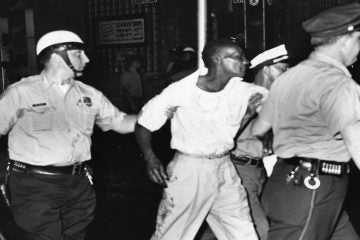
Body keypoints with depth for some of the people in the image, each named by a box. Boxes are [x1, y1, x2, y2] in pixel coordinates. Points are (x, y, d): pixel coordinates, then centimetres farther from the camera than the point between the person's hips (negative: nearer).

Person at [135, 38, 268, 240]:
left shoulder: (243, 90, -3)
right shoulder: (181, 90, -14)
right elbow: (144, 124, -8)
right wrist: (150, 157, -21)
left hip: (224, 169, 4)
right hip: (188, 170, -4)